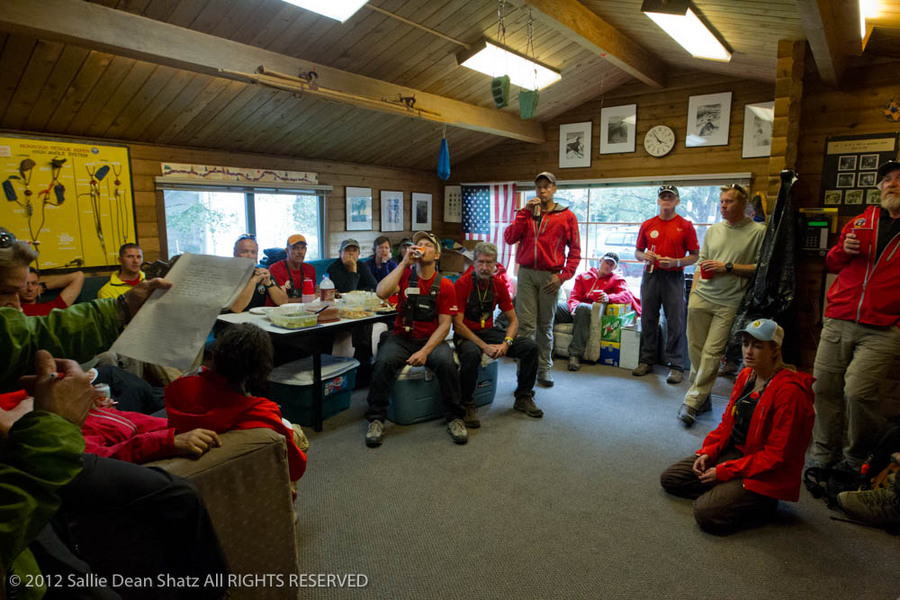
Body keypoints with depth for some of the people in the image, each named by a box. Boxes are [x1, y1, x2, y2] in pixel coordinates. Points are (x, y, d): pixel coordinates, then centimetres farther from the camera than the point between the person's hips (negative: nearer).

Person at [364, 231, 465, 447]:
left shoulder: (445, 286, 1)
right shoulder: (405, 275, 4)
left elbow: (444, 324, -4)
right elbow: (381, 293, -15)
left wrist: (425, 351, -18)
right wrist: (404, 263, -14)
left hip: (431, 339, 0)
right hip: (401, 337, 1)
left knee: (446, 363, -30)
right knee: (384, 361, -29)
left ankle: (455, 417, -8)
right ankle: (376, 419, -12)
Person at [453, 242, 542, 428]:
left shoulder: (499, 285, 1)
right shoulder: (463, 283, -14)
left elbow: (513, 320, 5)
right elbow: (457, 324, -17)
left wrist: (506, 343, -15)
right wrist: (484, 346, -24)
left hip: (488, 332, 5)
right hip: (465, 334, -5)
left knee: (530, 346, -11)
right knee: (471, 354, -40)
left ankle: (523, 397, 6)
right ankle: (467, 405, -18)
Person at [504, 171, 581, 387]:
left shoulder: (566, 216, 5)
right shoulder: (526, 213, 12)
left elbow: (575, 250, 4)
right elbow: (509, 238, -1)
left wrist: (564, 276, -6)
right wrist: (525, 213, -8)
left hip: (550, 276, -1)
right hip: (526, 273, 1)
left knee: (545, 325, 9)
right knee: (526, 324, -4)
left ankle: (544, 368, 20)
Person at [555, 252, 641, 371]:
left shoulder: (617, 279, 18)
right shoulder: (584, 276, 25)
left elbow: (627, 295, -2)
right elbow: (574, 296, 14)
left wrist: (609, 298, -23)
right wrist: (574, 307, -11)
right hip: (574, 310, 3)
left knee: (582, 308, -41)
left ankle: (575, 354, -42)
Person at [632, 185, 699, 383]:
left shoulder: (685, 226, 3)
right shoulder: (647, 225, 11)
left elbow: (695, 256, 2)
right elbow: (637, 252, 17)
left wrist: (675, 262, -14)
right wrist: (644, 256, -5)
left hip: (674, 277, -3)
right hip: (651, 275, 3)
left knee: (675, 323, -4)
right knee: (648, 320, 7)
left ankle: (676, 366, 4)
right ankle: (647, 361, 18)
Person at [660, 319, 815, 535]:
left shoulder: (790, 391, -22)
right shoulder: (746, 375, 4)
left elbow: (776, 456, -21)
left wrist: (724, 471, -19)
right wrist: (708, 452, -3)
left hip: (765, 475, -8)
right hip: (733, 452, 8)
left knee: (707, 514, -23)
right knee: (669, 479, 3)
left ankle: (762, 504, 0)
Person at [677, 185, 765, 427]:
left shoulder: (758, 232, -1)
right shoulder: (713, 230, 15)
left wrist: (727, 267, -12)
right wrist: (693, 293, 11)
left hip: (729, 303, -5)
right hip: (701, 298, 5)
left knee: (712, 352, -7)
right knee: (695, 348, 5)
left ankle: (693, 401, -1)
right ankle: (702, 398, 17)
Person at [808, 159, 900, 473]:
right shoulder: (861, 222, 15)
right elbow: (832, 263, 22)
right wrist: (843, 250, 1)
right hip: (838, 322, 4)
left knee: (858, 390, -16)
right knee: (824, 387, 6)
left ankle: (860, 459, 8)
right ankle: (824, 454, 23)